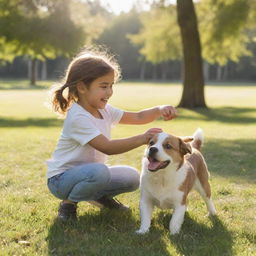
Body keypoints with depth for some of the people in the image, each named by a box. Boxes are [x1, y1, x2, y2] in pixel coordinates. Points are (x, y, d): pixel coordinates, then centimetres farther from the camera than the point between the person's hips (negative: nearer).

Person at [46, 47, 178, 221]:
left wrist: (159, 110, -16)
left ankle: (100, 196, 21)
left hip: (89, 172, 8)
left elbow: (138, 117, 4)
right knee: (99, 171, -37)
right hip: (61, 179, -8)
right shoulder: (78, 117, -25)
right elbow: (107, 147, -33)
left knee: (132, 178, -3)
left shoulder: (104, 110, 3)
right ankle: (68, 203, -11)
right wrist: (142, 139, -40)